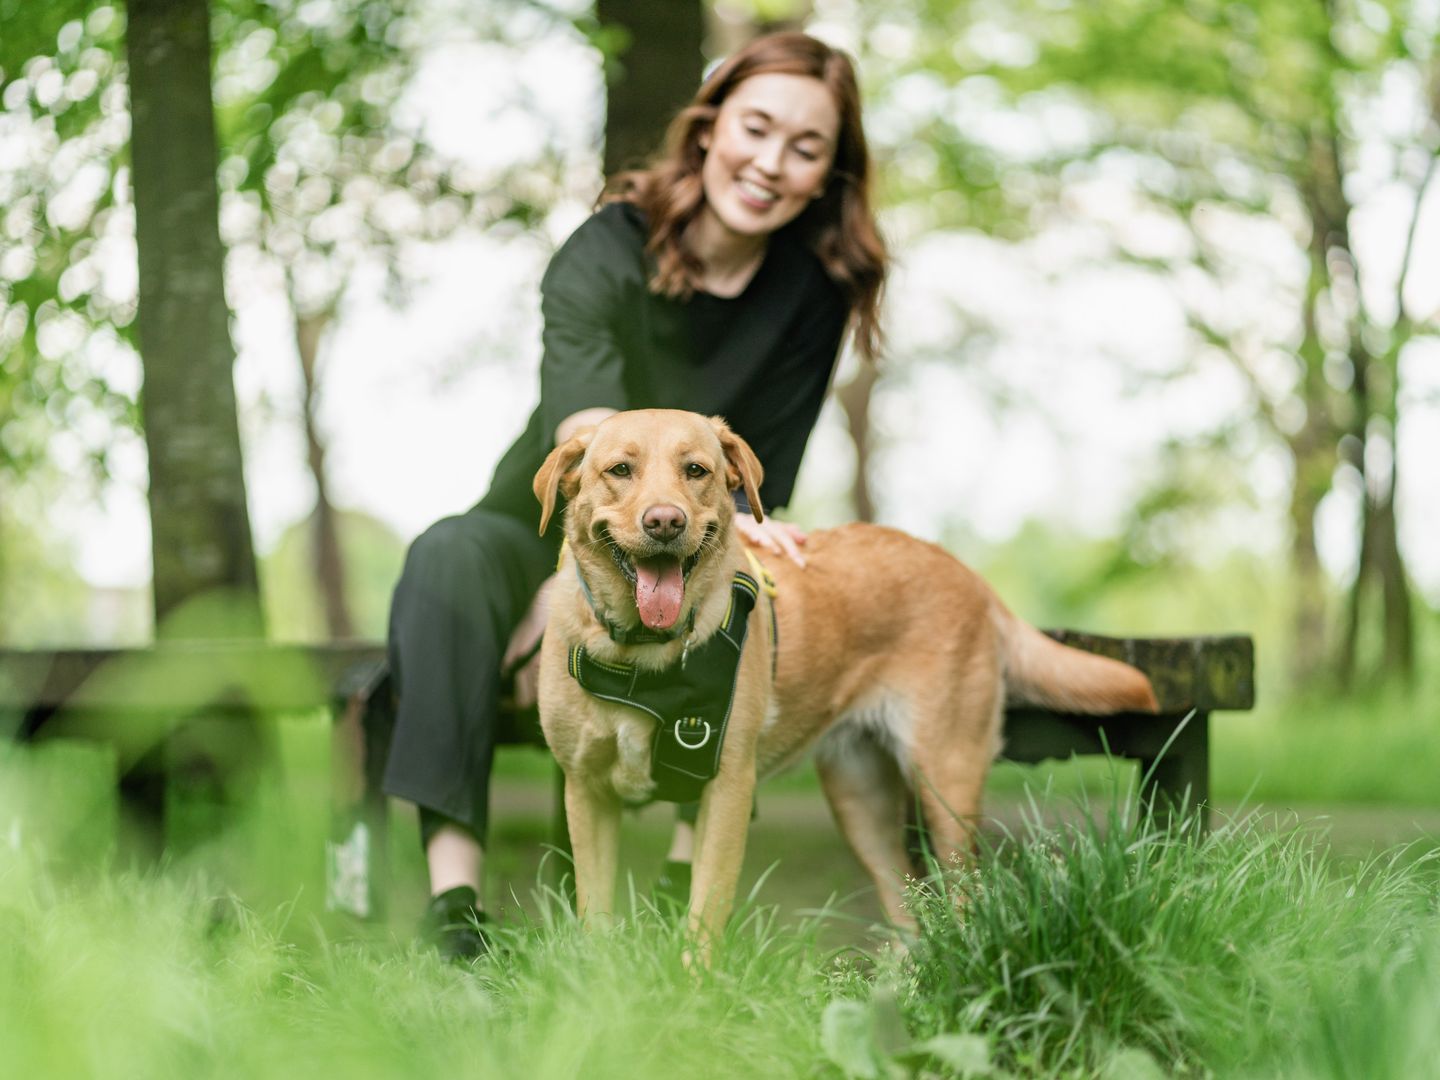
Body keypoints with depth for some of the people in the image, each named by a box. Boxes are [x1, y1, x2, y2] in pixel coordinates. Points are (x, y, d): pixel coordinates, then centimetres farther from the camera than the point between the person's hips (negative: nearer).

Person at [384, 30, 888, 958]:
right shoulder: (606, 256, -15)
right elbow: (589, 439, -35)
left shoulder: (813, 288, -7)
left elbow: (756, 492, -10)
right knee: (450, 555, -34)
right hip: (544, 533, -1)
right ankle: (455, 900, -42)